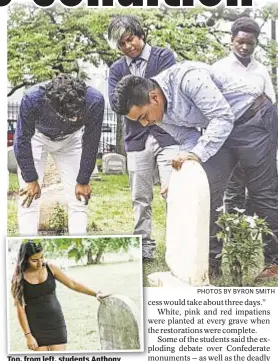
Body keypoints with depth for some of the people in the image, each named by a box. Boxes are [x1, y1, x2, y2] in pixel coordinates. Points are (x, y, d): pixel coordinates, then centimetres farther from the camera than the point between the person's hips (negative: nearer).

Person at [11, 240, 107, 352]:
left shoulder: (50, 268, -3)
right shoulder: (19, 278, -10)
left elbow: (72, 284, 5)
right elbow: (20, 309, -8)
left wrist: (96, 294, 0)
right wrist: (28, 335, -11)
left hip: (55, 321, 2)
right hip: (35, 324, -2)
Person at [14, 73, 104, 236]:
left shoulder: (95, 101, -36)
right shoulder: (32, 99, -40)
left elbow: (91, 143, -21)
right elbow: (22, 139, -23)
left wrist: (83, 181, -12)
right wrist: (30, 179, -14)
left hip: (71, 139, 1)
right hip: (37, 137, -1)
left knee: (79, 199, -4)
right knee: (29, 200, -8)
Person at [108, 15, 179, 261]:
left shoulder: (164, 56, 4)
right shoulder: (117, 70, 13)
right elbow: (115, 103, -2)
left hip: (167, 135, -3)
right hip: (137, 139, 3)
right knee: (140, 198, 6)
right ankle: (145, 247, 14)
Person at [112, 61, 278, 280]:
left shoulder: (187, 78, -31)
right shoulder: (159, 113, -5)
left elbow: (223, 117, -31)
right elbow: (189, 140, 1)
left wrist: (197, 154, -36)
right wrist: (181, 171, -16)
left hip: (253, 116, -8)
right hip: (220, 127, 8)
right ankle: (210, 261, 8)